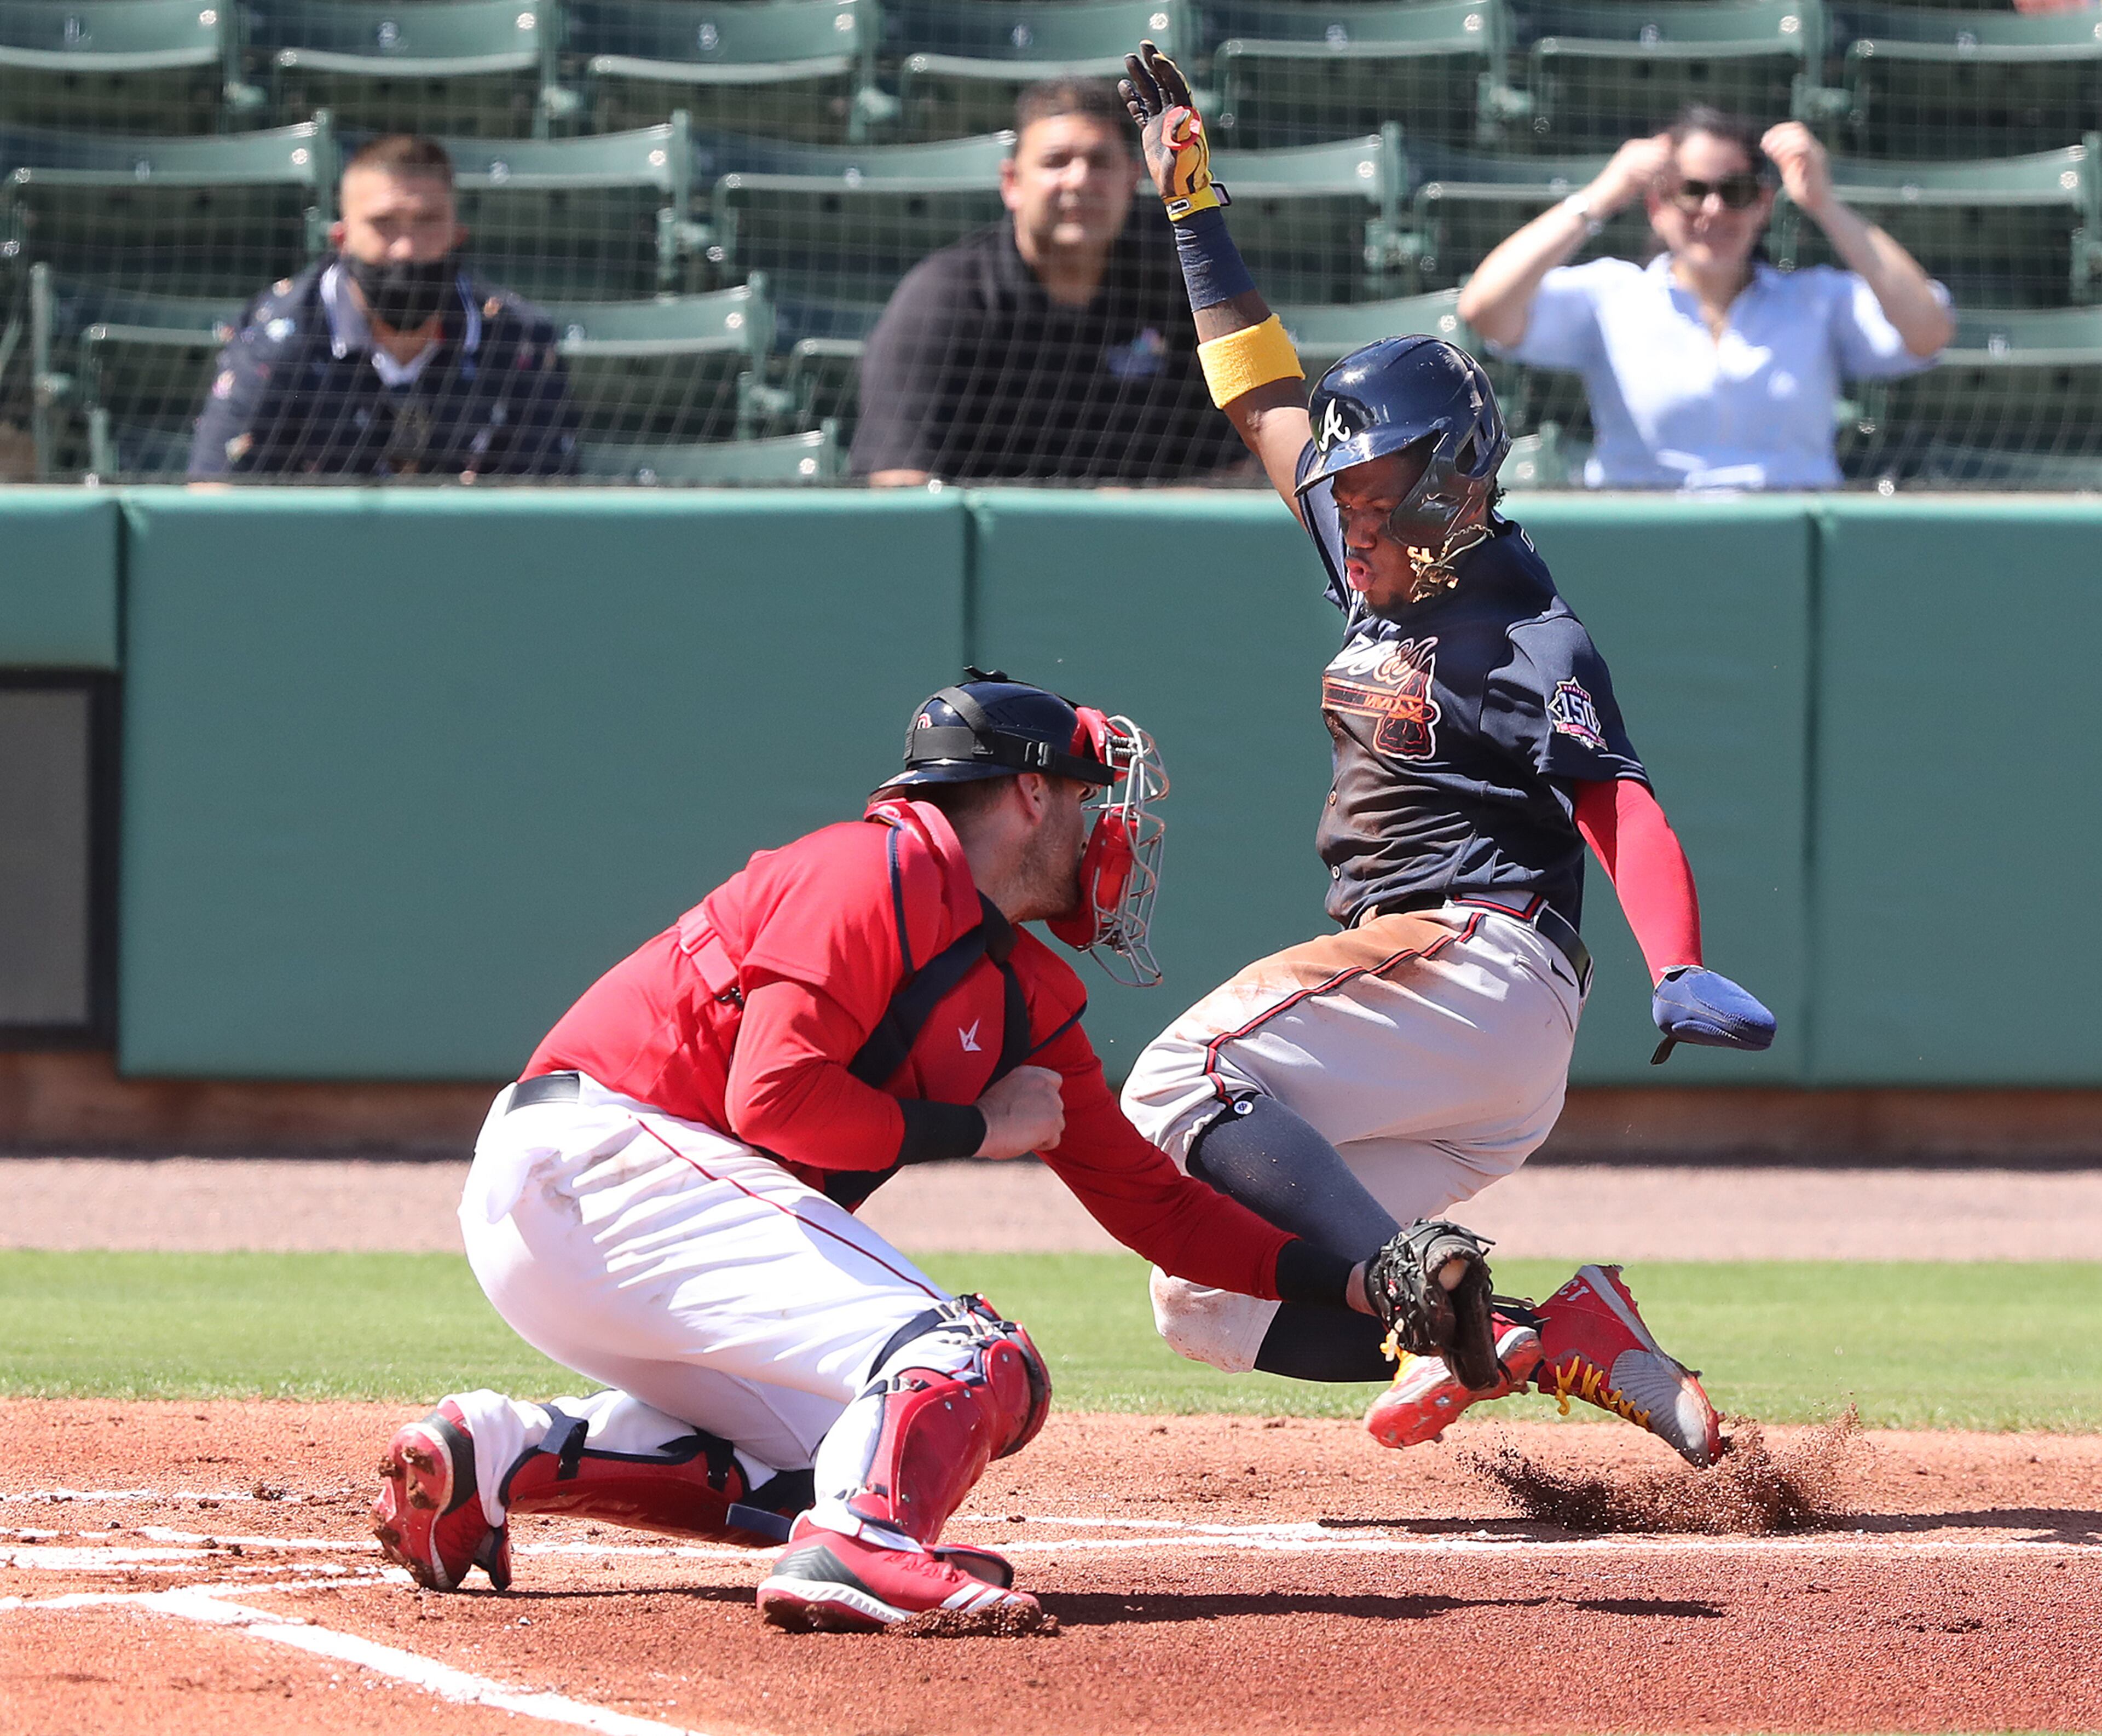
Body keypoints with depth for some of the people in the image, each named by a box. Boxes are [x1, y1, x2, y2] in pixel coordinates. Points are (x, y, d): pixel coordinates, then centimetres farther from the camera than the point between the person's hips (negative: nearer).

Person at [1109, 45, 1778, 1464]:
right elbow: (1264, 394, 27)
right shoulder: (1382, 575, 18)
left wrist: (1682, 974, -38)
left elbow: (1621, 806, -20)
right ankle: (1564, 1345, -10)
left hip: (1486, 962, -9)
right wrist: (1191, 196, 28)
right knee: (1209, 1302, -1)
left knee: (1183, 1083, -25)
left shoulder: (1530, 635, -6)